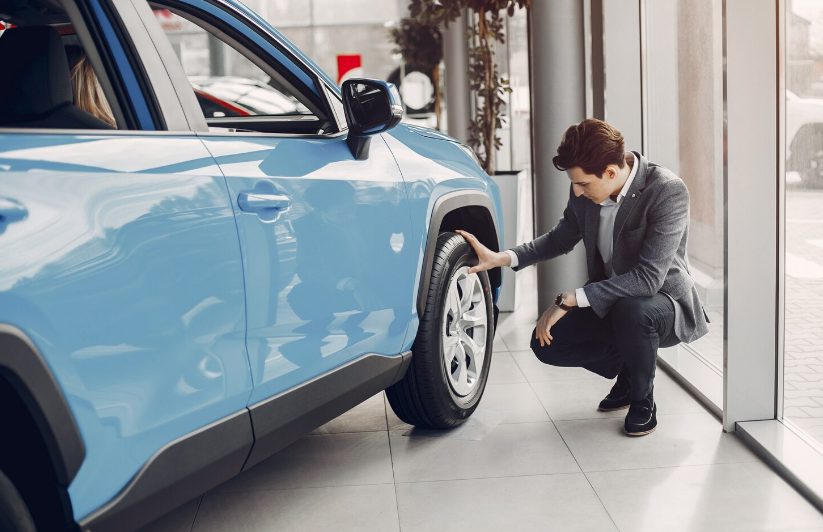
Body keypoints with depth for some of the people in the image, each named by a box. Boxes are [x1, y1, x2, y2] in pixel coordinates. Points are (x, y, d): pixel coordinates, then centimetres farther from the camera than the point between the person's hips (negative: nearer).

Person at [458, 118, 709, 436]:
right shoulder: (586, 191, -9)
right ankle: (629, 370, 15)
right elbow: (561, 239, 10)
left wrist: (570, 300, -35)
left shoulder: (668, 191, -28)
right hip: (608, 302, 6)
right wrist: (500, 258, -5)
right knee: (546, 343, -12)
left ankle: (643, 402, -9)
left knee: (631, 310, -38)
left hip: (665, 301, -6)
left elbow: (649, 277, -34)